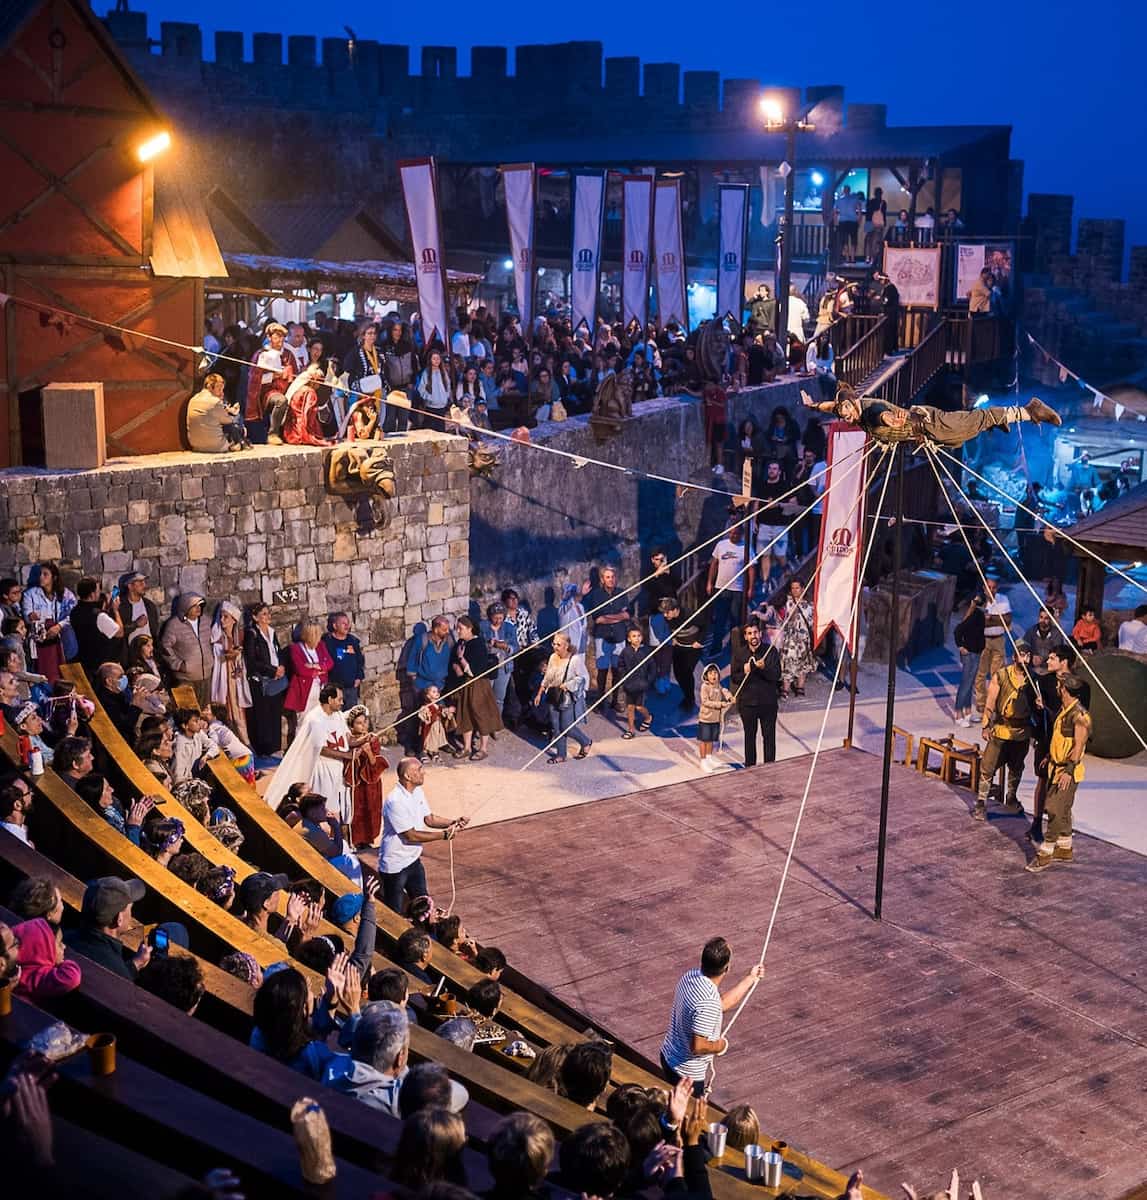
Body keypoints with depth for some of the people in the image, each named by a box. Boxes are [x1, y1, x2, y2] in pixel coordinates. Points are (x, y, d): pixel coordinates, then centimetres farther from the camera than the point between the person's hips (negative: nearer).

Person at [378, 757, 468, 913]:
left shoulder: (418, 791, 0)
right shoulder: (395, 801, -29)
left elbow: (429, 819, 9)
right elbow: (411, 835, -25)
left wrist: (454, 822, -7)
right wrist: (443, 835, -21)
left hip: (413, 859, 8)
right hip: (395, 864, -8)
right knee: (395, 913, 5)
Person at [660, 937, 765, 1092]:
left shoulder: (691, 975, -7)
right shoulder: (708, 1002, -34)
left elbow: (721, 1004, 9)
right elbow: (698, 1046, -32)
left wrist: (751, 979, 14)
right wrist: (720, 1046, -12)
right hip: (687, 1072, -8)